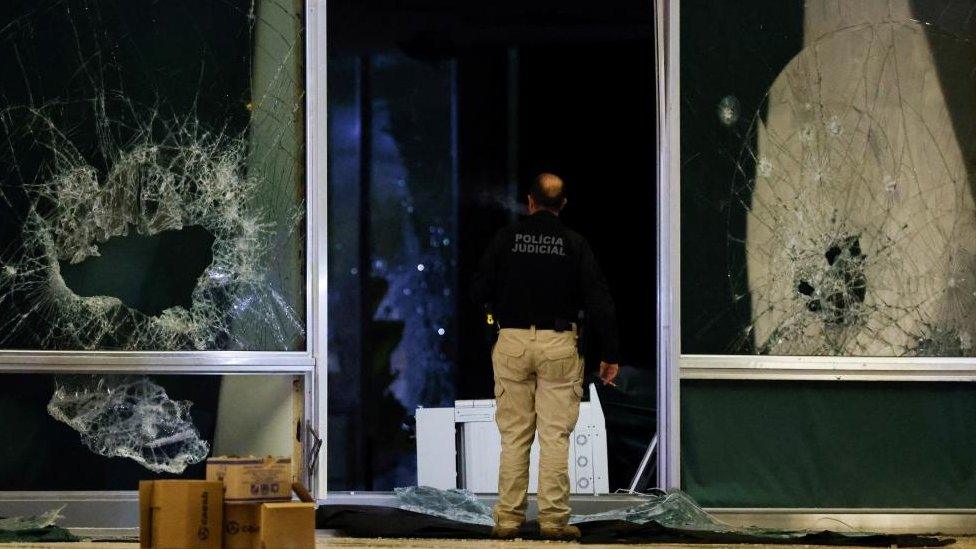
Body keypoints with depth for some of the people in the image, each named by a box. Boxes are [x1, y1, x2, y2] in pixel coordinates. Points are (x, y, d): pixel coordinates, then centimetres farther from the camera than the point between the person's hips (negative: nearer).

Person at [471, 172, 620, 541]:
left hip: (512, 343, 1)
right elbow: (599, 302, -2)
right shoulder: (574, 245, 0)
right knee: (555, 436, 1)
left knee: (513, 437, 6)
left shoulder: (506, 239, 0)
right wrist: (610, 354, 3)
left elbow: (479, 292, -1)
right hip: (558, 345, -1)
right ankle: (554, 520, -1)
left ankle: (508, 519, 5)